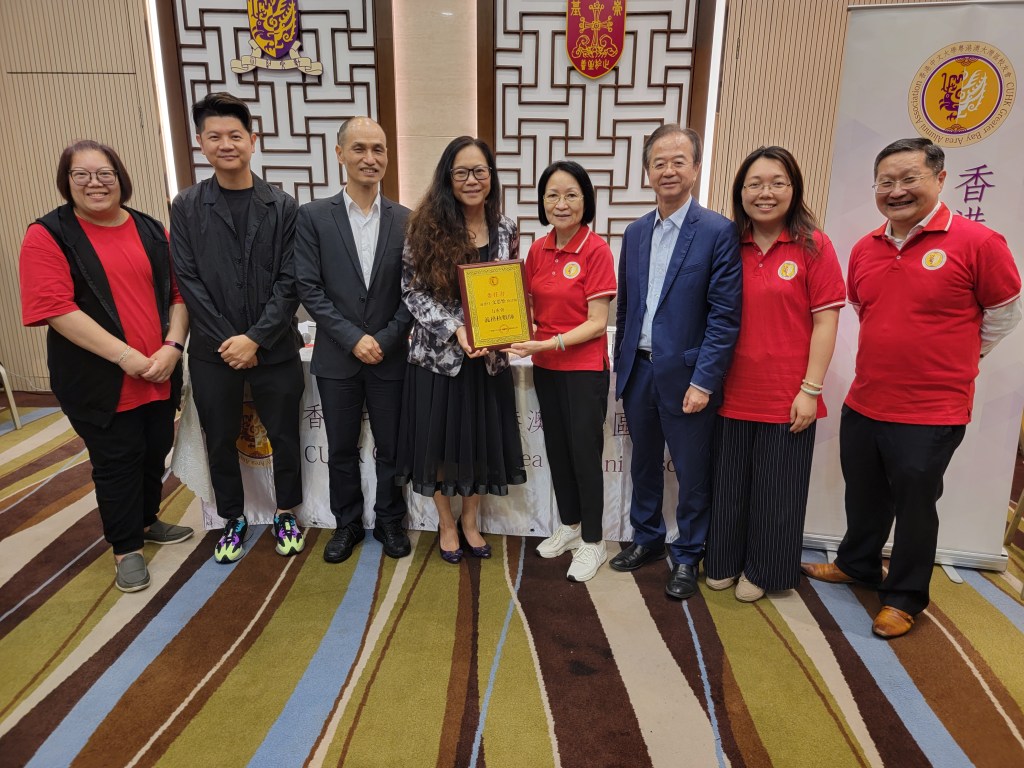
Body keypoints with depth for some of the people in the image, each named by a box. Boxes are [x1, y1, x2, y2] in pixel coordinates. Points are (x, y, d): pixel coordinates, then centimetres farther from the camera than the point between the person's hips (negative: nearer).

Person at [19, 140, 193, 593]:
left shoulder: (151, 231, 7)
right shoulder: (48, 235, -6)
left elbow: (177, 293, 6)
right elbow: (56, 308, -15)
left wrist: (173, 346, -10)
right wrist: (125, 356, -20)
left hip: (160, 374, 4)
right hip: (99, 381, -4)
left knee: (155, 452, 17)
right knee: (116, 462, 6)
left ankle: (146, 521, 40)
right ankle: (126, 547, 24)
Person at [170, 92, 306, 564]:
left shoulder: (282, 207, -1)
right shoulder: (186, 207, 2)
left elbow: (290, 282, -6)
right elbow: (189, 282, -3)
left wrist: (256, 339, -14)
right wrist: (228, 340, -11)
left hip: (274, 347, -1)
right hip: (213, 351, 1)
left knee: (284, 436, 10)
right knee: (221, 441, 12)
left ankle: (286, 516, 31)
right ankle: (234, 520, 33)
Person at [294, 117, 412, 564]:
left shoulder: (404, 220, 0)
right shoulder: (313, 216, -3)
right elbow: (309, 289, -7)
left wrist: (385, 339, -11)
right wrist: (353, 339, -14)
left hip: (390, 356, 0)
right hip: (336, 359, 0)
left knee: (391, 448, 11)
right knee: (341, 450, 13)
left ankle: (389, 522, 31)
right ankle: (347, 525, 32)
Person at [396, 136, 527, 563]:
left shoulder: (505, 230, 2)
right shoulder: (427, 226, -7)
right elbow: (413, 290, -8)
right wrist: (455, 329, -19)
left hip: (488, 356, 3)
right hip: (438, 354, -2)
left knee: (480, 440, 12)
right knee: (439, 439, 9)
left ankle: (469, 521, 35)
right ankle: (446, 523, 32)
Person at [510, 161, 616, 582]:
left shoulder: (596, 249, -13)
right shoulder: (538, 250, 4)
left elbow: (597, 323, -15)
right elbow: (531, 309, 11)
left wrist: (552, 343, -25)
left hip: (585, 368, -6)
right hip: (546, 368, 6)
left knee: (585, 452, 3)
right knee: (557, 448, 16)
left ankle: (593, 542, 21)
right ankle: (569, 525, 36)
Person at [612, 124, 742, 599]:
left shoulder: (719, 233, -9)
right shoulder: (635, 233, 8)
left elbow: (724, 315, -13)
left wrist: (703, 381, -17)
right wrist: (622, 367, 11)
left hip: (686, 376, -5)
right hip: (638, 369, 5)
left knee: (692, 473, 8)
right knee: (644, 464, 18)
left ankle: (687, 557, 27)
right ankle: (646, 540, 37)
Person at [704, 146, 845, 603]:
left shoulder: (813, 245, -5)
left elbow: (826, 320, -7)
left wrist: (811, 390, -11)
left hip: (787, 397, -3)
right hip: (733, 393, 3)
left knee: (775, 490, 11)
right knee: (729, 484, 15)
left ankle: (762, 571, 31)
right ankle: (725, 562, 35)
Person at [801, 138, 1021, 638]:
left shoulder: (976, 242, -12)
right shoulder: (864, 249, 3)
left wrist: (957, 359, 7)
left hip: (931, 413, -5)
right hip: (862, 405, 5)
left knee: (914, 504, 11)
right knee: (863, 497, 21)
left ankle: (904, 597, 30)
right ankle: (857, 563, 44)